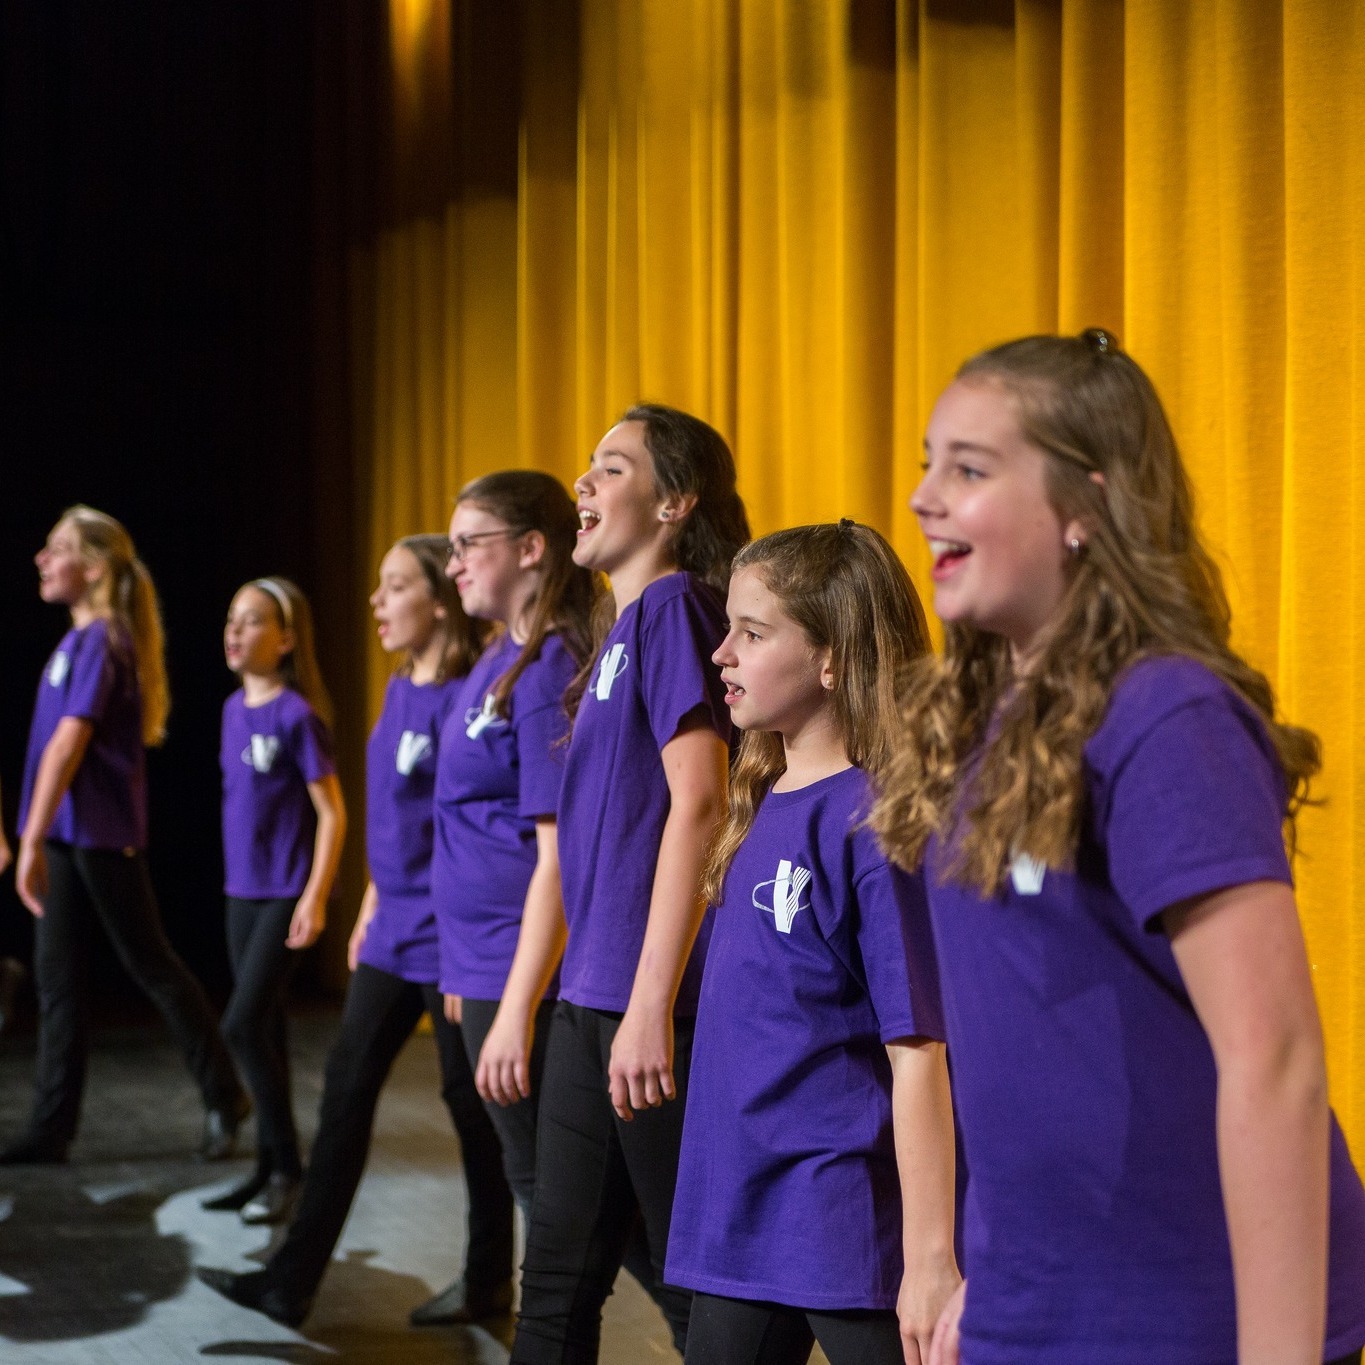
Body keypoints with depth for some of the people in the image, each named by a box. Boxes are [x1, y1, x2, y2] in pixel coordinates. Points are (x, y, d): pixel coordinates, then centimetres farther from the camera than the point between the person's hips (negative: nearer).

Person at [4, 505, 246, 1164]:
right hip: (68, 835, 8)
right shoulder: (79, 641, 11)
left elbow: (68, 744, -21)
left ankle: (224, 1096, 17)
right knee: (56, 977, 7)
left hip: (101, 834, -8)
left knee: (151, 965, 3)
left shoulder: (100, 642, -15)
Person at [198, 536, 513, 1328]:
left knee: (471, 1103, 5)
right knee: (345, 1093, 6)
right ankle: (294, 1280, 9)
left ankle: (490, 1276, 20)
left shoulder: (467, 699, -16)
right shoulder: (399, 691, 10)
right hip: (393, 937, 9)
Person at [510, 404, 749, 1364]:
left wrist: (652, 1004, -22)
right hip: (592, 996, 9)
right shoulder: (624, 628, 17)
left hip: (649, 1001, -9)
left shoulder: (674, 609, -10)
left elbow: (697, 805, -19)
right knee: (559, 1278, 14)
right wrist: (600, 996, 19)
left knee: (697, 1288, 0)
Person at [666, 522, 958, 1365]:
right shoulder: (765, 806, 8)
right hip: (739, 1218, 8)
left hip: (848, 1230, -8)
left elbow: (919, 1053, -19)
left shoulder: (876, 821, -16)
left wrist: (931, 1258, -20)